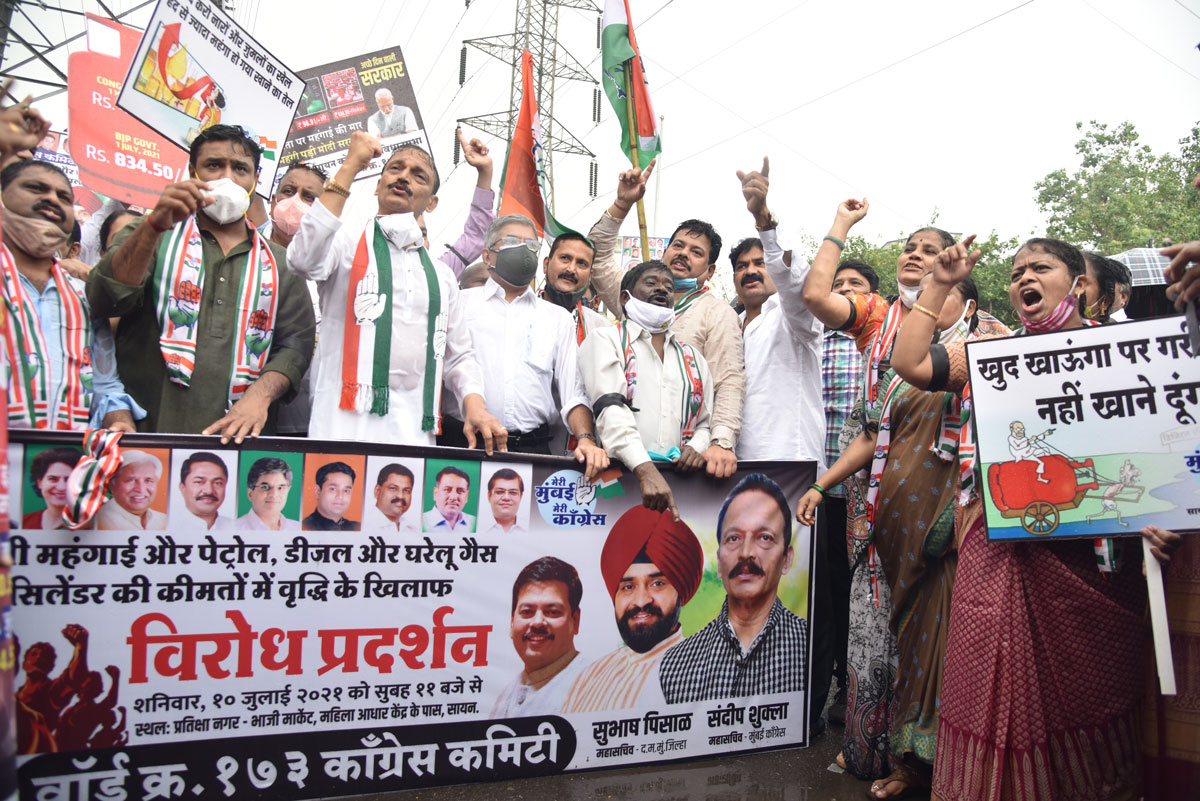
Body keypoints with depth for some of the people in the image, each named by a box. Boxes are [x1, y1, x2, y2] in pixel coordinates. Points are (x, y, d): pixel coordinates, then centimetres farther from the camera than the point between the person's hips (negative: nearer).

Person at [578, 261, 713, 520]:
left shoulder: (693, 357, 25)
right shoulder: (605, 340, 9)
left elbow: (706, 423, 24)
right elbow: (610, 409, -7)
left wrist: (696, 448, -1)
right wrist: (646, 471, -20)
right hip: (620, 474, -3)